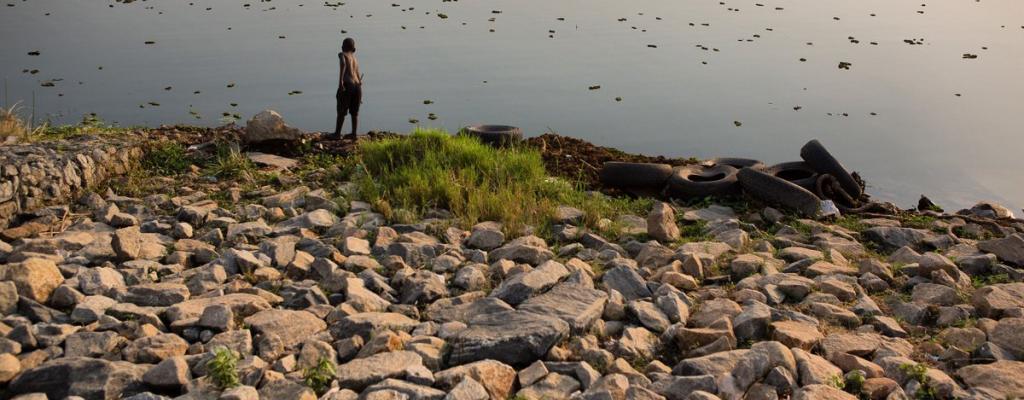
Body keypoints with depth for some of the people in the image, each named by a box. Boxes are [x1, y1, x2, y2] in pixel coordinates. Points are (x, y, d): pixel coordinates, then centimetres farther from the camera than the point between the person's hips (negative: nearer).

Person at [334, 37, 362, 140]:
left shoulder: (342, 54, 4)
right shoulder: (355, 59, 22)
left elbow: (343, 63, -19)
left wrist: (340, 81, -25)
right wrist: (360, 94, 24)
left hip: (347, 85, -6)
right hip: (357, 86, 6)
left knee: (341, 111, 4)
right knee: (354, 112, 13)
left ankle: (337, 133, 10)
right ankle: (354, 134, 14)